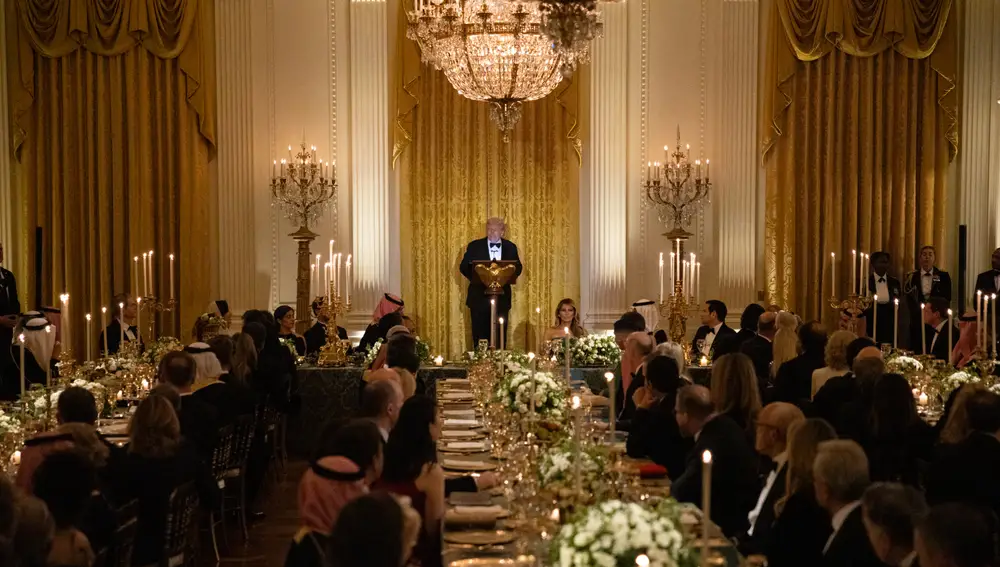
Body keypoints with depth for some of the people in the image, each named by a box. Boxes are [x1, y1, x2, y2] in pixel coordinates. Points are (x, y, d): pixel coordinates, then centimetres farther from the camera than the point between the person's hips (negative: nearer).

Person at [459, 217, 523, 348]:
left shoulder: (510, 247, 8)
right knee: (479, 333, 1)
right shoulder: (474, 246, 2)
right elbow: (464, 267, 1)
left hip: (502, 297, 1)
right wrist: (476, 278, -14)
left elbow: (518, 268, 10)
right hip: (479, 297, -1)